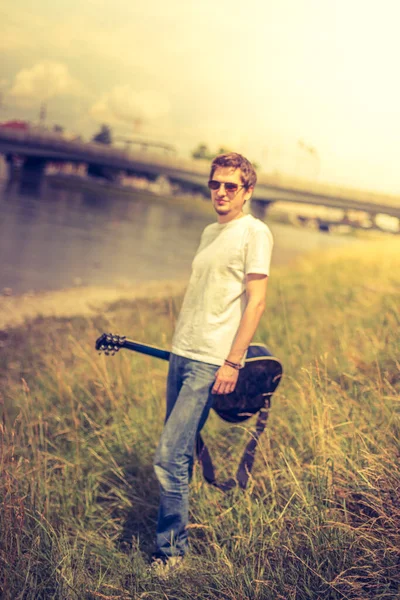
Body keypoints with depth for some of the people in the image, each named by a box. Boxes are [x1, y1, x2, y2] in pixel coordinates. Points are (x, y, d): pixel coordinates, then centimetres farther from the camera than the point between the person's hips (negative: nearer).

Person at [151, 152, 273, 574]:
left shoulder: (254, 232, -7)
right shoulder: (210, 232, 17)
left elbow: (256, 302, -13)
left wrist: (232, 363, -17)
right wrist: (181, 344, 18)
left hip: (211, 362, -7)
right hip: (181, 354, 7)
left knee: (169, 457, -10)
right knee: (178, 452, 12)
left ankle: (171, 548, 4)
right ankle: (174, 531, 26)